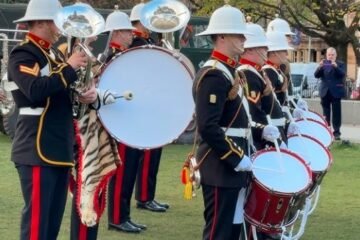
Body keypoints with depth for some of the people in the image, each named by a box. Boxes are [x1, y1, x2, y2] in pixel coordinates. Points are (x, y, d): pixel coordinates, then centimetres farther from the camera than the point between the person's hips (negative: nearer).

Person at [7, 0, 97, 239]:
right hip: (37, 151, -9)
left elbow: (65, 93, 19)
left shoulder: (55, 55, 17)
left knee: (54, 217, 13)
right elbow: (36, 90, -29)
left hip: (60, 149, 9)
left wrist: (88, 94, -4)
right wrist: (70, 67, -21)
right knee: (37, 216, -7)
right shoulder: (22, 55, -11)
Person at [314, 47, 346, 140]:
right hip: (325, 92, 2)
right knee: (325, 113, 8)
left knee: (336, 113, -3)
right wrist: (320, 67, -19)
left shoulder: (340, 64, 3)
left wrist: (336, 66, -27)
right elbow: (316, 75, 0)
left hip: (336, 92, -2)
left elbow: (342, 74, -12)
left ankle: (337, 132, -2)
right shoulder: (323, 63, 9)